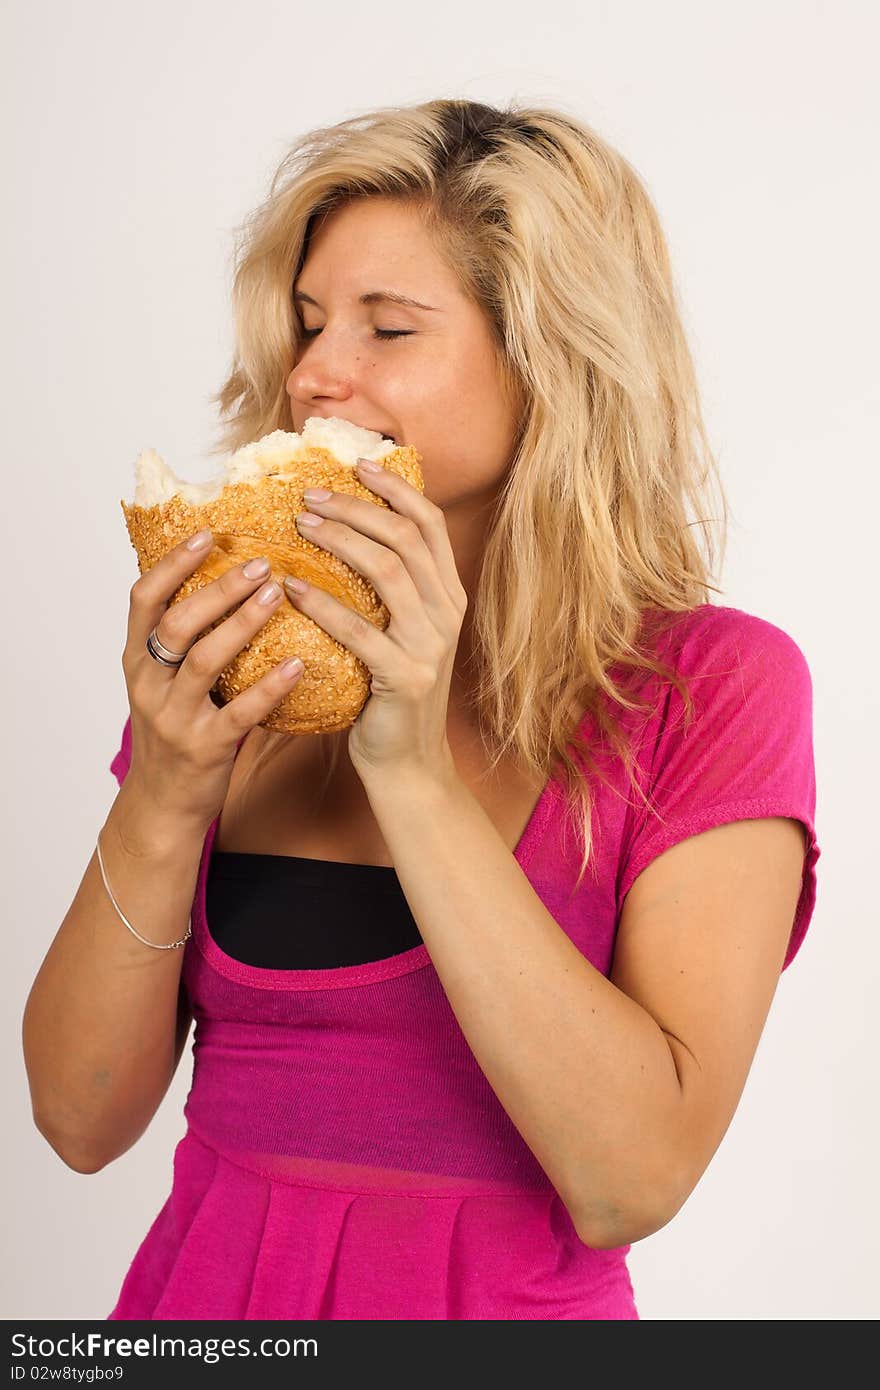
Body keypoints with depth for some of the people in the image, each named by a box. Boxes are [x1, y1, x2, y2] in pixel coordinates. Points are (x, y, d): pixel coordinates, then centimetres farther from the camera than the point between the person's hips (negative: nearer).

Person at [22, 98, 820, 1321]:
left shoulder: (711, 685, -12)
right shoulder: (233, 666, -3)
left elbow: (631, 1182, -21)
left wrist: (415, 773, -24)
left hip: (502, 1298, -3)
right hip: (203, 1287, 3)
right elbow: (83, 1119, -5)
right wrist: (163, 800, -19)